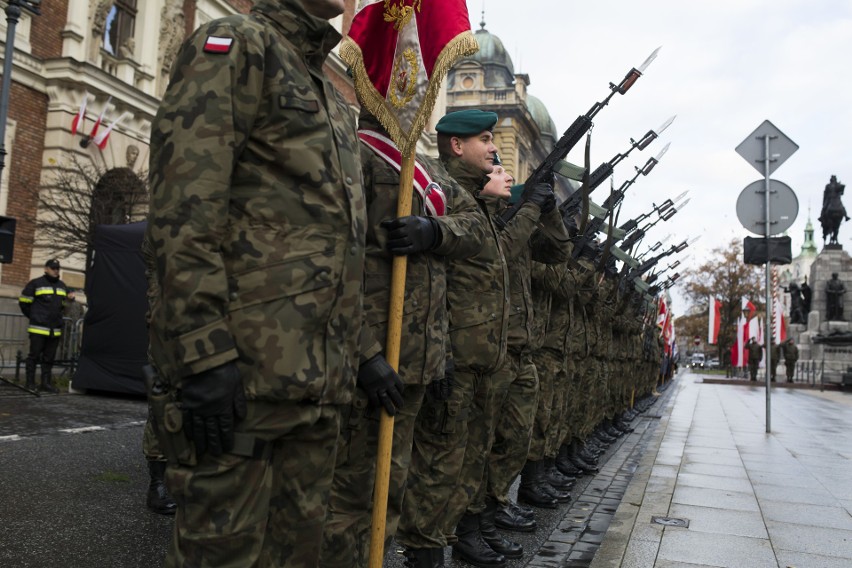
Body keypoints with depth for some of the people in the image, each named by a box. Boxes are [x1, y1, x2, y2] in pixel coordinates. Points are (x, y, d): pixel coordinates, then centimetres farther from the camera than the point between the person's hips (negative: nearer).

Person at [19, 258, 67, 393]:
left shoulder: (62, 286, 15)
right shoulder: (36, 283, -3)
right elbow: (23, 302, 1)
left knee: (49, 358, 9)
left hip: (55, 330, 5)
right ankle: (30, 383, 6)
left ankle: (46, 383, 14)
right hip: (38, 328, -5)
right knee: (34, 356, 0)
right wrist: (33, 316, 5)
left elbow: (65, 303, 28)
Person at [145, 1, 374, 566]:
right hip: (245, 369, -8)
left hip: (321, 378, 8)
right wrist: (203, 354, -22)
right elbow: (183, 209, -15)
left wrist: (363, 349, 20)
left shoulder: (334, 100, 25)